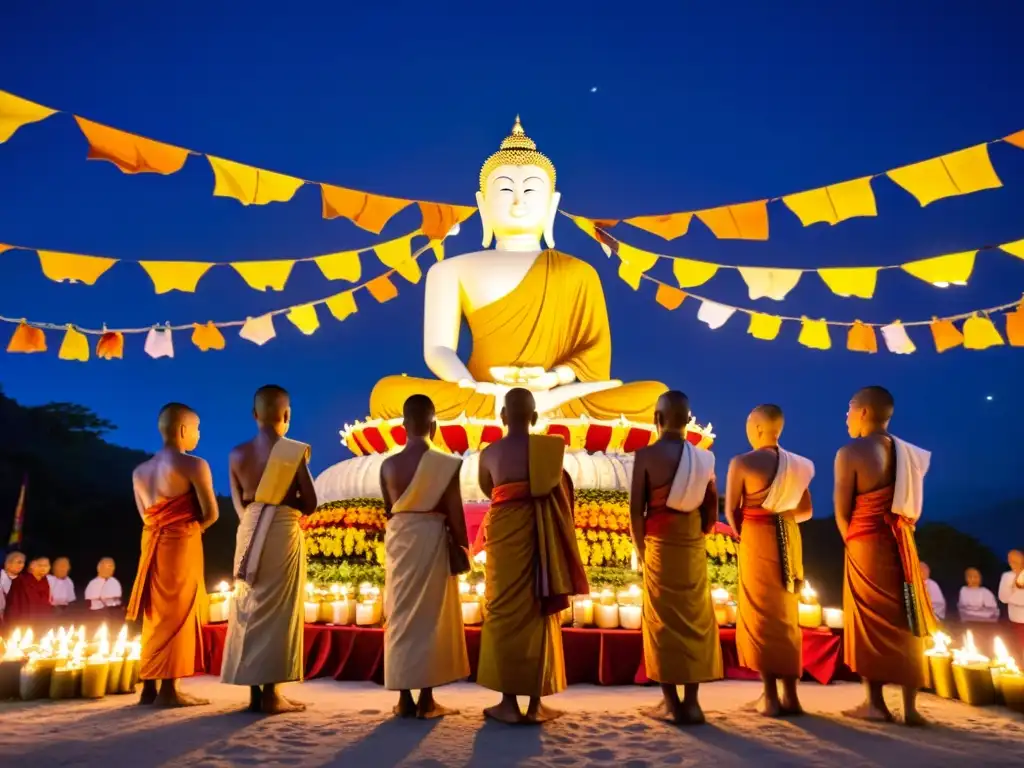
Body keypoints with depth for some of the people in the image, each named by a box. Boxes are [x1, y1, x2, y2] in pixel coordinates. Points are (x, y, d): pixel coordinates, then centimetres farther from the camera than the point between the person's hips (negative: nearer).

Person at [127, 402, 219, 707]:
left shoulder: (140, 471, 11)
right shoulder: (194, 465, -10)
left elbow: (146, 516, 14)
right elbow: (211, 514, -9)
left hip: (152, 544, 7)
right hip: (181, 544, -7)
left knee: (155, 614, 12)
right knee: (176, 614, -3)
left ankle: (149, 688, 16)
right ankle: (168, 690, -2)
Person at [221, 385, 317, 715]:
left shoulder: (237, 454, 3)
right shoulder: (294, 451, -10)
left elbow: (240, 504, 8)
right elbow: (310, 504, -7)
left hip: (249, 533, 4)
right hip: (282, 532, -4)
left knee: (248, 609, 10)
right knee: (276, 611, 1)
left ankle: (254, 691, 15)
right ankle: (271, 693, 4)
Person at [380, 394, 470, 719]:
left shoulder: (389, 464, -2)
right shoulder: (446, 464, -11)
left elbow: (388, 509, 7)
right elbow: (454, 513, -8)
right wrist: (463, 548, 3)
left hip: (398, 540, 3)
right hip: (432, 540, -3)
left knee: (400, 615, 11)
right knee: (430, 616, 6)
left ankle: (404, 698, 16)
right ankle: (426, 699, 10)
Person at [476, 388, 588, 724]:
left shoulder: (490, 453, 0)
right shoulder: (552, 447, -1)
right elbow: (558, 487, 9)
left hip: (504, 533, -1)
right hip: (542, 536, 1)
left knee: (505, 610, 6)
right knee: (539, 613, 7)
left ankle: (509, 702, 7)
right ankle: (536, 703, 12)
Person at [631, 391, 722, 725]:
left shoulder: (647, 455, -11)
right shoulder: (703, 457, 1)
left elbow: (636, 509, -11)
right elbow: (712, 510, 4)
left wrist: (640, 549, 0)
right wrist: (696, 537, 15)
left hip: (659, 546, -3)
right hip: (694, 548, 4)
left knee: (663, 621, 5)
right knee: (694, 620, 11)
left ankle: (670, 703, 8)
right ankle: (691, 701, 13)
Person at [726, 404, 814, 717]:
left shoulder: (742, 462, -11)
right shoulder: (797, 464, 7)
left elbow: (731, 511, -8)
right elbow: (806, 511, 10)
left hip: (757, 539, -5)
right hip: (789, 539, 5)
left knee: (760, 615, 3)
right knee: (787, 615, 13)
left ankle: (770, 696, 4)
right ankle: (790, 694, 17)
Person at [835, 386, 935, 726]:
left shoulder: (850, 452, -12)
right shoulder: (909, 453, 7)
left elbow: (842, 511, -10)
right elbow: (912, 506, 11)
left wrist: (851, 543, 5)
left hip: (866, 544, -5)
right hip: (902, 542, 6)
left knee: (869, 621, 4)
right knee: (905, 621, 10)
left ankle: (875, 703, 8)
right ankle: (911, 707, 13)